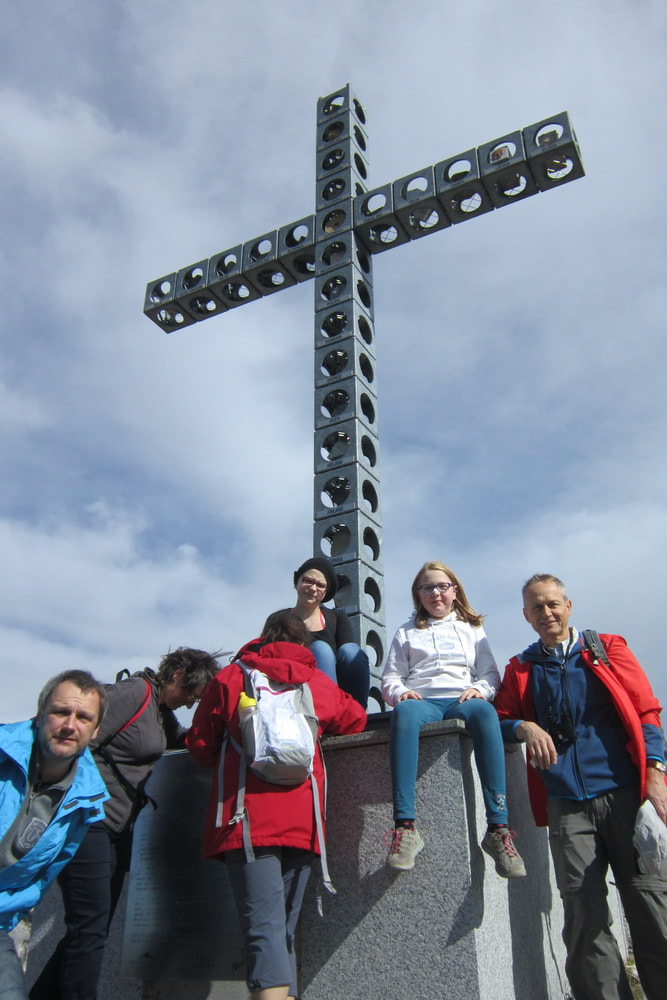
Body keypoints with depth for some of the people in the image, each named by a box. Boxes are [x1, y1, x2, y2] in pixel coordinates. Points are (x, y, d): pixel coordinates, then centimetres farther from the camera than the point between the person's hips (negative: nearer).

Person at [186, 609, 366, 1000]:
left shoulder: (232, 677, 5)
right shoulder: (320, 683, 10)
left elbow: (201, 746, 9)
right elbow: (356, 719, 25)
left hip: (248, 818, -3)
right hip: (302, 821, 3)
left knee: (264, 927, -9)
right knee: (285, 929, 14)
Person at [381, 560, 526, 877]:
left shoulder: (472, 629, 27)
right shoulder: (406, 633, 26)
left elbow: (491, 674, 17)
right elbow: (390, 678, 16)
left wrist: (480, 689, -6)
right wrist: (400, 692, -7)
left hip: (461, 699, 0)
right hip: (422, 700, 0)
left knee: (484, 711, -38)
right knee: (404, 711, -39)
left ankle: (498, 828, -40)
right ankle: (404, 826, -45)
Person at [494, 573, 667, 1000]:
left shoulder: (608, 649, 10)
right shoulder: (520, 669, 15)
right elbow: (501, 718, 13)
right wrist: (524, 727, -9)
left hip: (624, 792, -1)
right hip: (567, 803, 1)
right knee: (584, 914, 0)